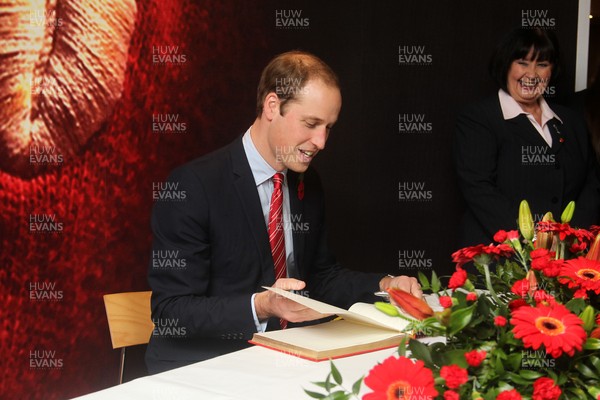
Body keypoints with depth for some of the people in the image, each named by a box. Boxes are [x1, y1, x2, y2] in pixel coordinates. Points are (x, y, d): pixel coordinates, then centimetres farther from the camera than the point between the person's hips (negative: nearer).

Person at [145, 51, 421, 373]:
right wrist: (260, 307, -30)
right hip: (201, 366, -6)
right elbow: (170, 311, -17)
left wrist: (384, 286, 2)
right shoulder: (194, 185, -15)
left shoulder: (307, 183, 8)